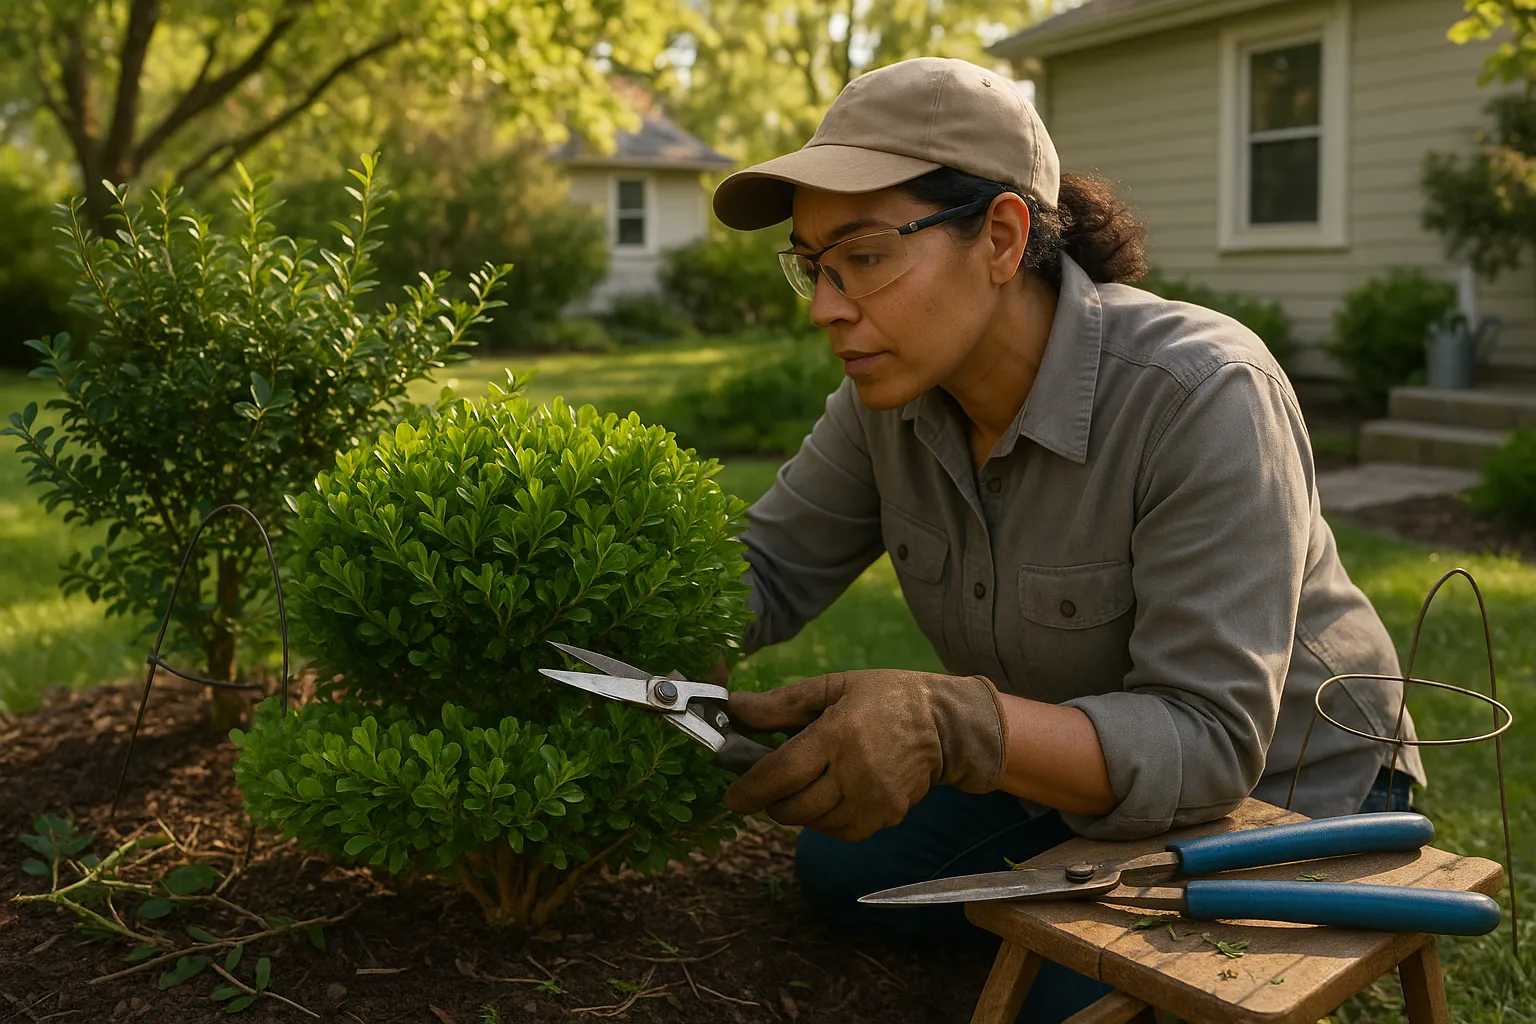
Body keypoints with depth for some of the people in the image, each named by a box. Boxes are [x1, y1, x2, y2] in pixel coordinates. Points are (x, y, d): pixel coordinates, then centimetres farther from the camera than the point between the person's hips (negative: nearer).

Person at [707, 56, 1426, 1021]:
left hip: (1276, 792, -5)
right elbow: (768, 570, -6)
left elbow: (1208, 741, -34)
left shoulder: (1203, 396, -33)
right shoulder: (892, 394, -14)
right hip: (1077, 766, 6)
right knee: (840, 872, 0)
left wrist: (949, 727, -51)